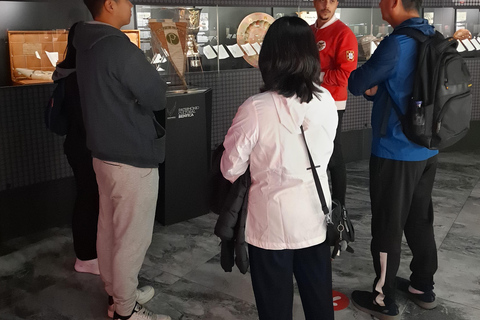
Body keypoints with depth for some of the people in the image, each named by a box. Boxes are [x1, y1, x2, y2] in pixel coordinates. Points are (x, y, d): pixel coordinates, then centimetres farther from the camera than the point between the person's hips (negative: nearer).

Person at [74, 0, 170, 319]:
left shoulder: (88, 46, 7)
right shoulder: (119, 48, -22)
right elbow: (157, 97, -13)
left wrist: (140, 68, 3)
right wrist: (148, 71, 3)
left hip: (104, 154, 10)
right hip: (133, 159, -9)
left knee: (109, 229, 19)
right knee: (132, 237, 3)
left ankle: (117, 294, 35)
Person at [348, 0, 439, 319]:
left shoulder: (396, 44, -20)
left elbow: (356, 84, -10)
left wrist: (367, 84, 11)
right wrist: (378, 89, 3)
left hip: (395, 152, -8)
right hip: (427, 150, 8)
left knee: (388, 227, 5)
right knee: (420, 221, 19)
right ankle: (424, 288, 34)